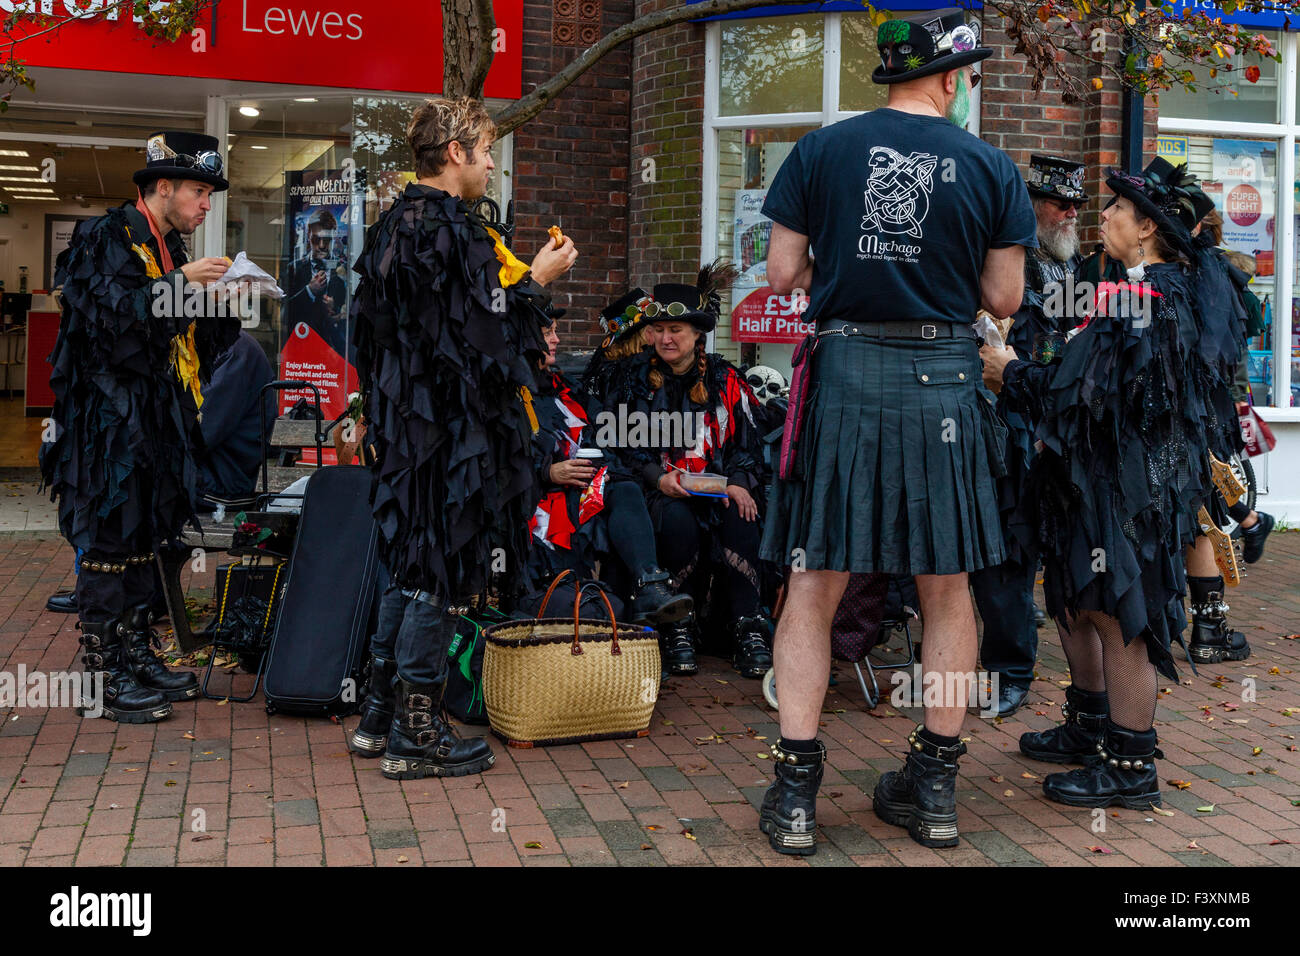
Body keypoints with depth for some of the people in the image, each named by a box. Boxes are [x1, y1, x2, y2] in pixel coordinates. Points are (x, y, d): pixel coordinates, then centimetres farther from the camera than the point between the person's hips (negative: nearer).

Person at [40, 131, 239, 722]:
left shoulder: (171, 250, 18)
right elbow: (108, 310, -22)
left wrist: (225, 304, 2)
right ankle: (106, 675, 1)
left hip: (155, 419, 9)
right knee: (107, 540, -5)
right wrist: (179, 282, -23)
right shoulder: (107, 238, -7)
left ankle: (138, 658, 20)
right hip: (109, 417, -9)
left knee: (144, 539, 12)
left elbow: (196, 341, 18)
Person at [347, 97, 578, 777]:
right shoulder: (452, 230, -16)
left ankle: (380, 716, 25)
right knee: (442, 572, -1)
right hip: (452, 427, -10)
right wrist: (536, 281, -7)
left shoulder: (393, 224, 13)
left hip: (404, 421, 10)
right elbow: (483, 335, -20)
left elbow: (373, 325, 16)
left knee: (411, 562, 17)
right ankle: (416, 735, 8)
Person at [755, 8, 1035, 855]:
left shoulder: (822, 149, 1)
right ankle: (936, 785, 21)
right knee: (947, 588, 12)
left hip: (845, 372, 0)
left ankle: (796, 791, 6)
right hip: (945, 381, 1)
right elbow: (1004, 298, 4)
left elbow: (783, 275, 1)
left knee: (814, 584, 6)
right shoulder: (991, 167, 1)